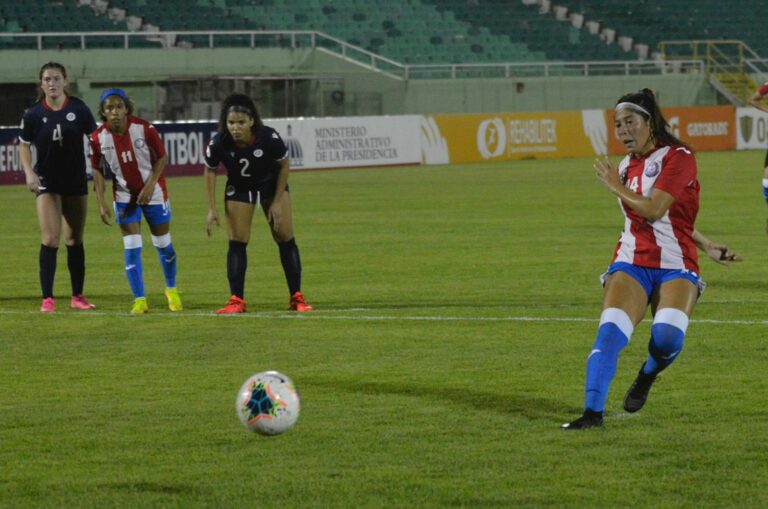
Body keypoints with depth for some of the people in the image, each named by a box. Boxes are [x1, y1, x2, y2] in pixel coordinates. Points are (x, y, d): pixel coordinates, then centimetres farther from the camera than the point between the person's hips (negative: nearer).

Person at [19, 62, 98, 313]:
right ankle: (47, 298, -7)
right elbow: (24, 146, 3)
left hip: (76, 181, 2)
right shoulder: (33, 114, -7)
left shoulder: (78, 109, -6)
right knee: (50, 239, -11)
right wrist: (29, 173, -12)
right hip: (47, 183, -2)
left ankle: (77, 296, 19)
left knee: (74, 240, 9)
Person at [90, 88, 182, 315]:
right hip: (125, 196, 1)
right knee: (131, 248, -7)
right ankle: (139, 300, 1)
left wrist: (150, 186, -20)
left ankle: (171, 290, 33)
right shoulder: (98, 138, -13)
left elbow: (161, 158, -9)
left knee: (163, 244, 10)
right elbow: (98, 170, -2)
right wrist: (101, 203, -8)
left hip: (153, 193, -1)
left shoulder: (144, 128, -19)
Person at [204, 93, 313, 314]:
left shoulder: (269, 137, -33)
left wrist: (277, 202, -12)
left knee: (286, 239, -1)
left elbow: (284, 165, -14)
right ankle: (237, 301, -2)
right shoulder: (219, 143, -30)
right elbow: (210, 171, -10)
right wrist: (212, 209, -11)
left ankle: (297, 298, 7)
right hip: (239, 188, 0)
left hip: (272, 183, 0)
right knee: (236, 243, -7)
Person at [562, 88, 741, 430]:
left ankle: (647, 376, 7)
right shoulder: (626, 167, 14)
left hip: (676, 267, -4)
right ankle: (593, 411, -24)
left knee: (668, 337, -27)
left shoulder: (678, 157, -7)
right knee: (609, 331, -21)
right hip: (632, 261, 4)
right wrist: (705, 244, 14)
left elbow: (655, 210, -19)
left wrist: (616, 187, -3)